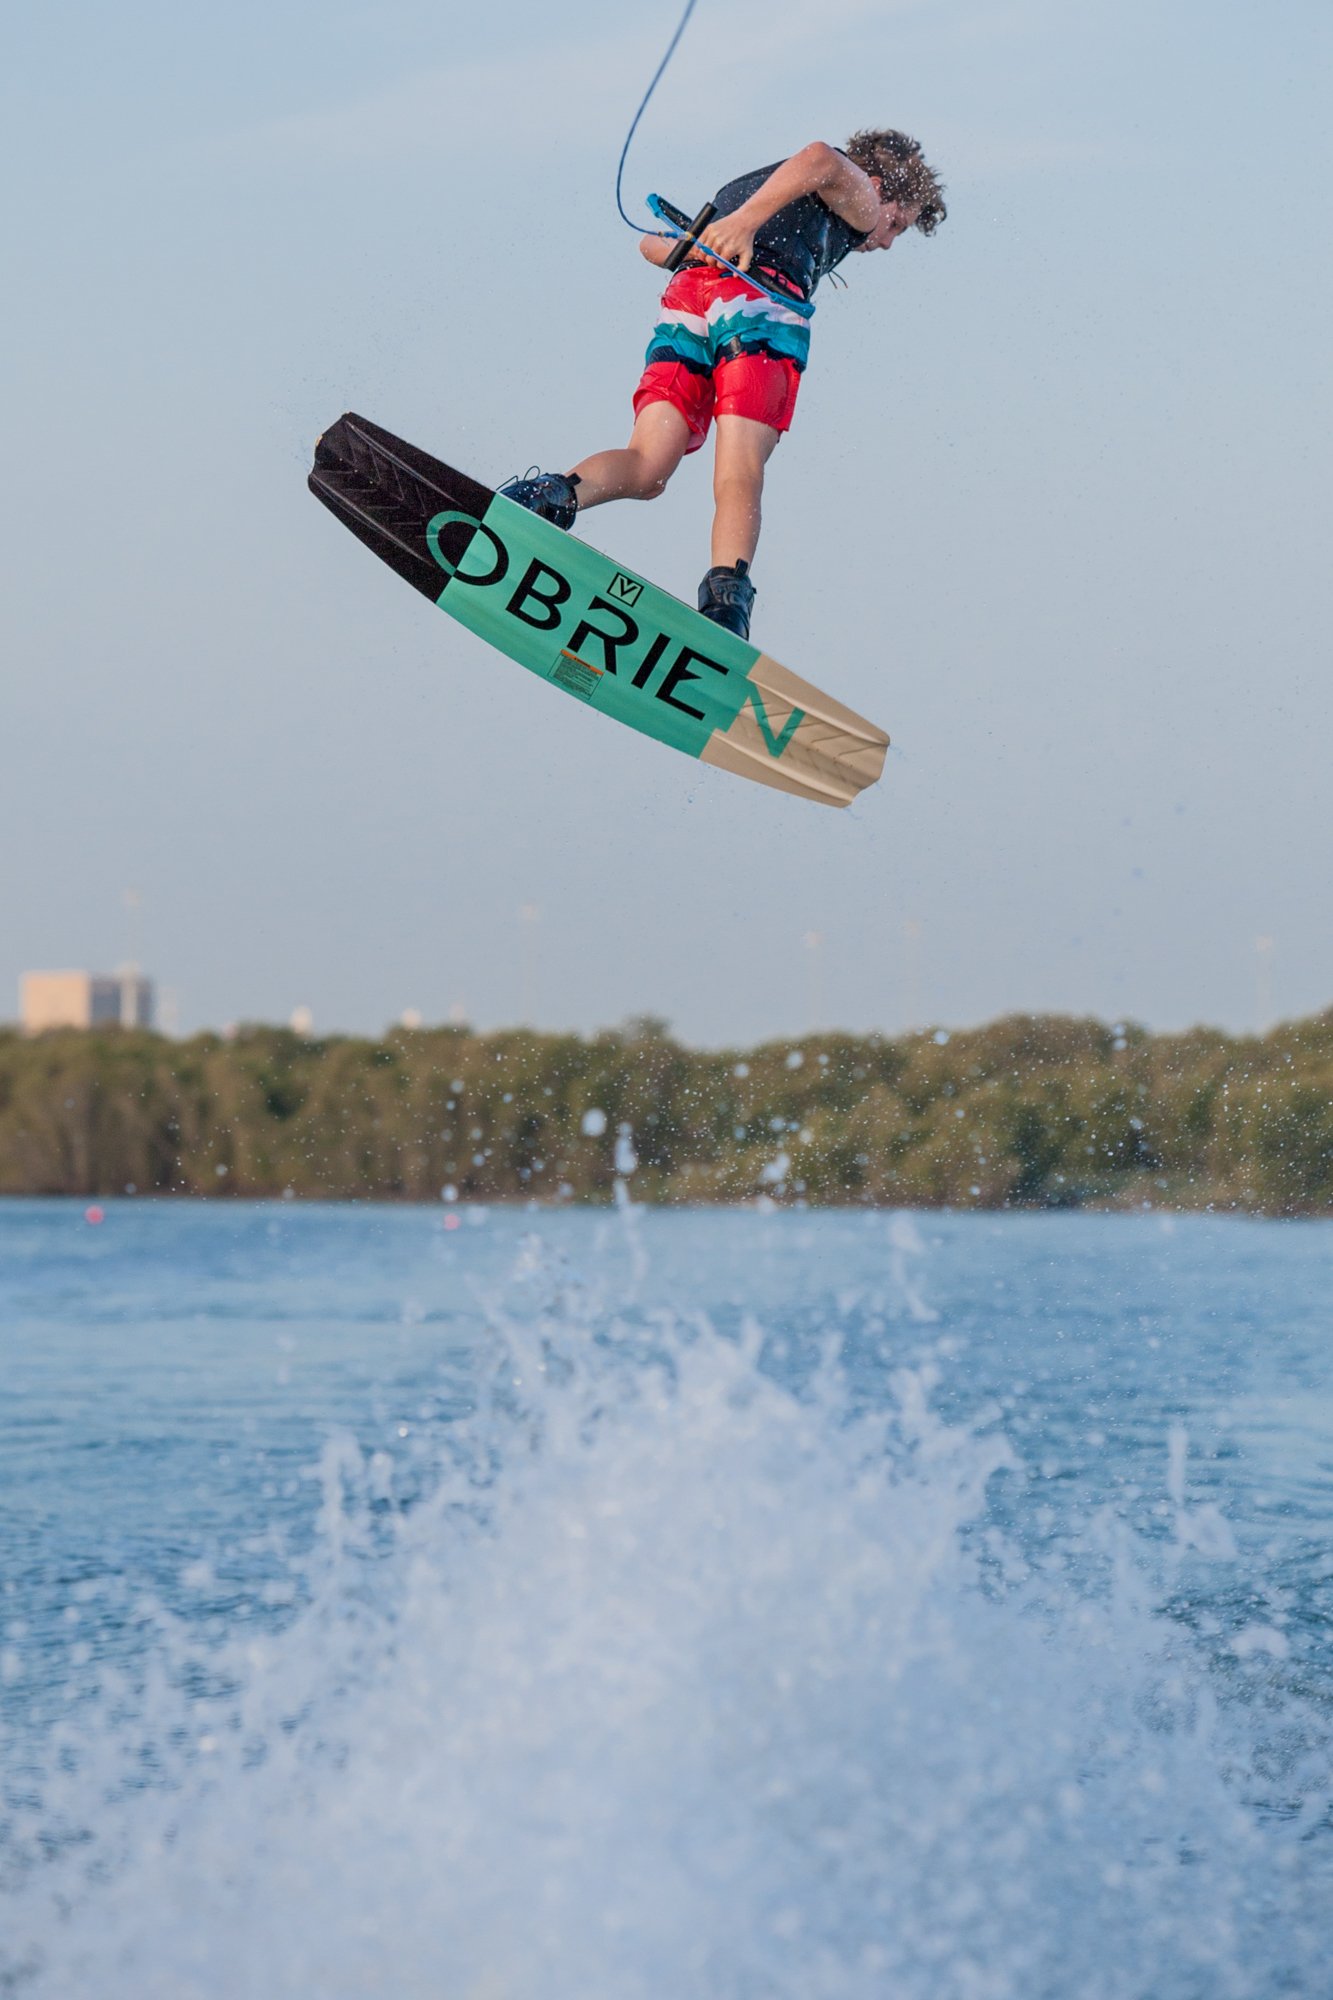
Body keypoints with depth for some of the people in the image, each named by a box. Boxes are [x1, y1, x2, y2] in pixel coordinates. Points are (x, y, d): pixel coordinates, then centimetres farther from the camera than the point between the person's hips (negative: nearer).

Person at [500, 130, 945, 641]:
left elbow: (652, 243, 38)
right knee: (739, 478, -14)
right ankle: (726, 597, -35)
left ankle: (555, 494, -33)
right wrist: (746, 221, -17)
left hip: (686, 302, 5)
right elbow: (820, 160, -3)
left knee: (645, 469, -6)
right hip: (765, 301, -5)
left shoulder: (742, 187, 43)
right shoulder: (859, 199, 22)